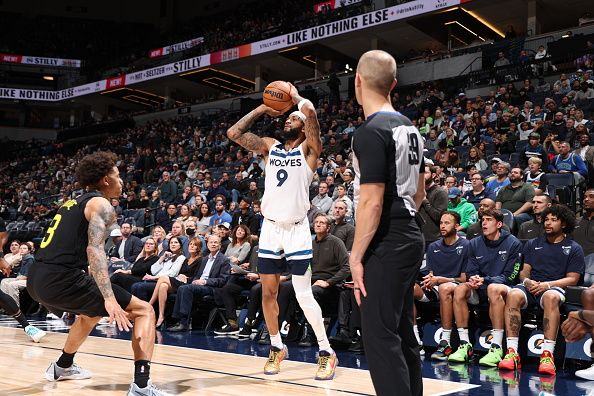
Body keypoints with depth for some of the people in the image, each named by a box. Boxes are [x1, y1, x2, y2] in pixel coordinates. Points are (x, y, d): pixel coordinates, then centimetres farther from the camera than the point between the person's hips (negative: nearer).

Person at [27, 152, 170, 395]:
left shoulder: (73, 203, 25)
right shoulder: (101, 204, -2)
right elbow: (94, 249, -17)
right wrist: (109, 298, -26)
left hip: (36, 280, 9)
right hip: (62, 279, -9)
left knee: (91, 313, 38)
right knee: (144, 311, -4)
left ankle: (62, 366, 52)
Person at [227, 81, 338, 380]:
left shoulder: (309, 149, -2)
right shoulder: (269, 147, 11)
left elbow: (310, 111, -19)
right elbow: (234, 133, 2)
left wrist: (295, 96, 1)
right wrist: (262, 109, 7)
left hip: (296, 230, -4)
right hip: (270, 228, 5)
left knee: (303, 295, -6)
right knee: (268, 293, 8)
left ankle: (326, 352, 7)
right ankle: (277, 347, 26)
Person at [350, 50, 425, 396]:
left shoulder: (371, 132, -17)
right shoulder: (409, 127, 12)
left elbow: (371, 202, -21)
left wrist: (356, 256, -16)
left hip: (386, 247, -10)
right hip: (410, 238, 10)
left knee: (380, 335, -4)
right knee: (402, 332, 17)